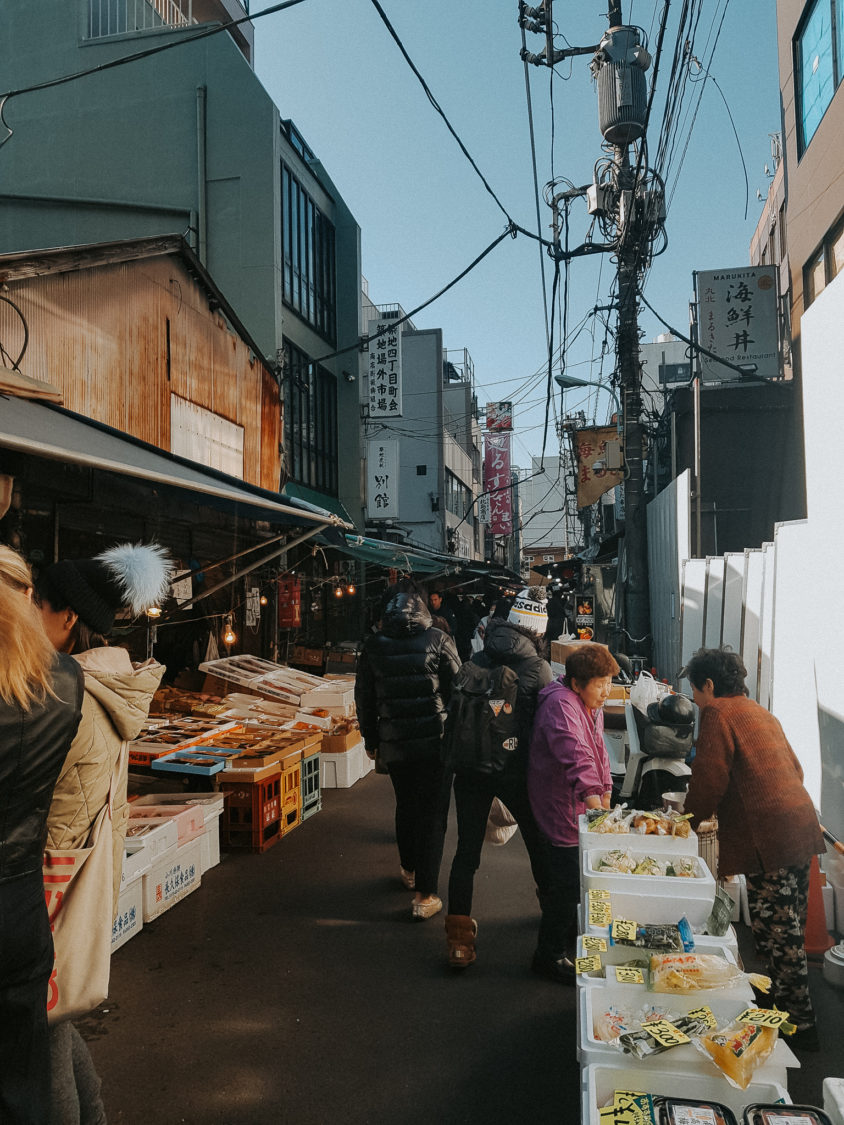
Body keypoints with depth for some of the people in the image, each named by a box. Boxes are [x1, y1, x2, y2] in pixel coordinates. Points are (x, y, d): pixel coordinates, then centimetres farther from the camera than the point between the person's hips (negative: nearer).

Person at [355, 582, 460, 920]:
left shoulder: (372, 647, -2)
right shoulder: (437, 641, -9)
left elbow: (364, 699, 5)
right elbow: (458, 690, -5)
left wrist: (371, 740, 18)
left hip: (394, 743, 3)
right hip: (435, 742, -3)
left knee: (405, 806, 23)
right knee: (433, 815, 6)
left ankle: (409, 870, 43)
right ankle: (425, 896, 7)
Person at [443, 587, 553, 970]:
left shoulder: (476, 661, -1)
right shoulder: (539, 669, -13)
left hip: (471, 770, 3)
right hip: (517, 772, -3)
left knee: (467, 851, 8)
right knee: (539, 843, 20)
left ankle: (459, 937, 9)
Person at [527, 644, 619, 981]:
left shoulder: (591, 704, 10)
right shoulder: (561, 704, -23)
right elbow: (574, 752, -38)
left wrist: (605, 788, 21)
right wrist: (590, 792, -48)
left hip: (586, 805, 10)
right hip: (563, 806, -10)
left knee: (582, 876, 21)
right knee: (568, 882, -4)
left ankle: (573, 936, 41)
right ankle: (549, 956, 13)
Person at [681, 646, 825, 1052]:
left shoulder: (718, 713, -7)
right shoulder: (760, 713, 20)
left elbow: (709, 778, -12)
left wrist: (689, 821, 4)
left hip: (769, 840, -9)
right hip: (800, 828, 9)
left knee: (776, 933, 1)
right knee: (787, 928, 18)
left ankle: (799, 1025, 9)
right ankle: (786, 1002, 30)